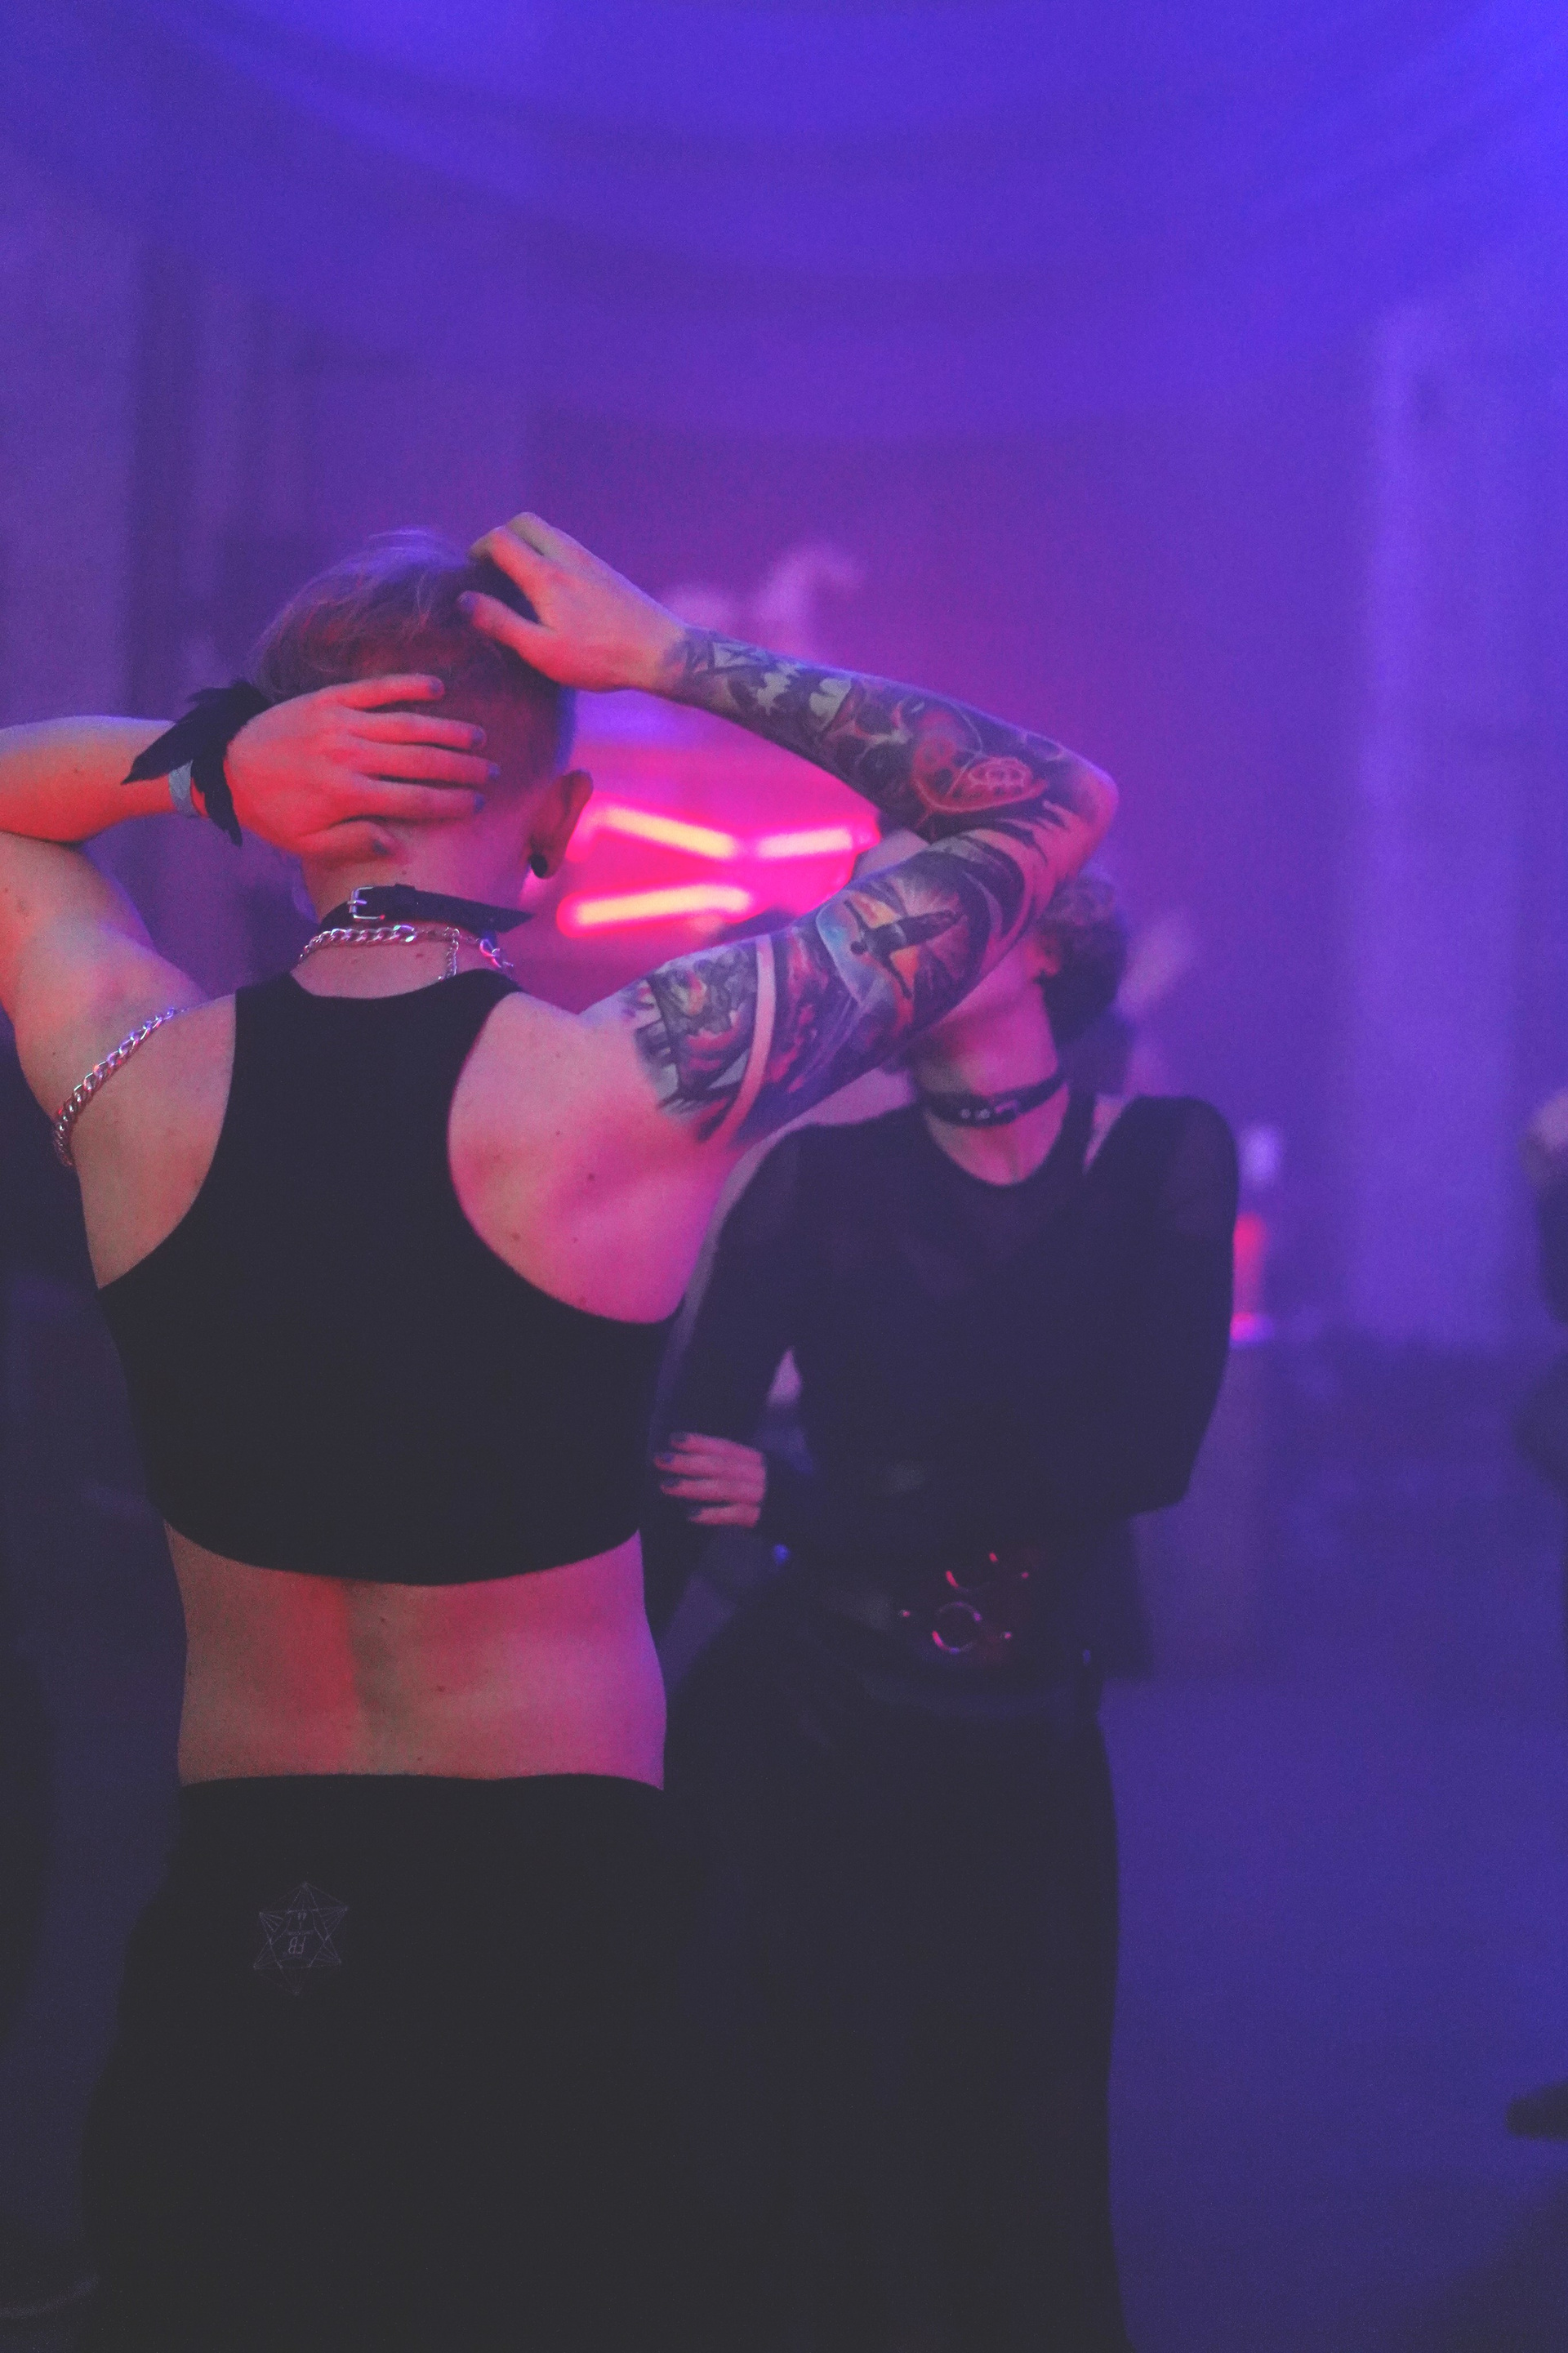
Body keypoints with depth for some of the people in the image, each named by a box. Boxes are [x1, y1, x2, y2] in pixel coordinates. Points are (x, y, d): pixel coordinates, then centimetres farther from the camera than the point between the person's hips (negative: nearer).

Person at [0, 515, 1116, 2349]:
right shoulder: (634, 1088, -18)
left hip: (225, 1914, 3)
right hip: (558, 1908, -3)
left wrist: (202, 759, -6)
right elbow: (1052, 804, -6)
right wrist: (664, 655, -7)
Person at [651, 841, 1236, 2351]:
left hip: (1026, 1759, 1)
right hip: (798, 1726, -1)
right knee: (797, 2181, 8)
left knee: (1014, 2191, 13)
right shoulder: (822, 1177, -4)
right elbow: (687, 1468, -7)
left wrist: (806, 1507, -15)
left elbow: (1146, 1453, -13)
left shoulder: (1169, 1160, -2)